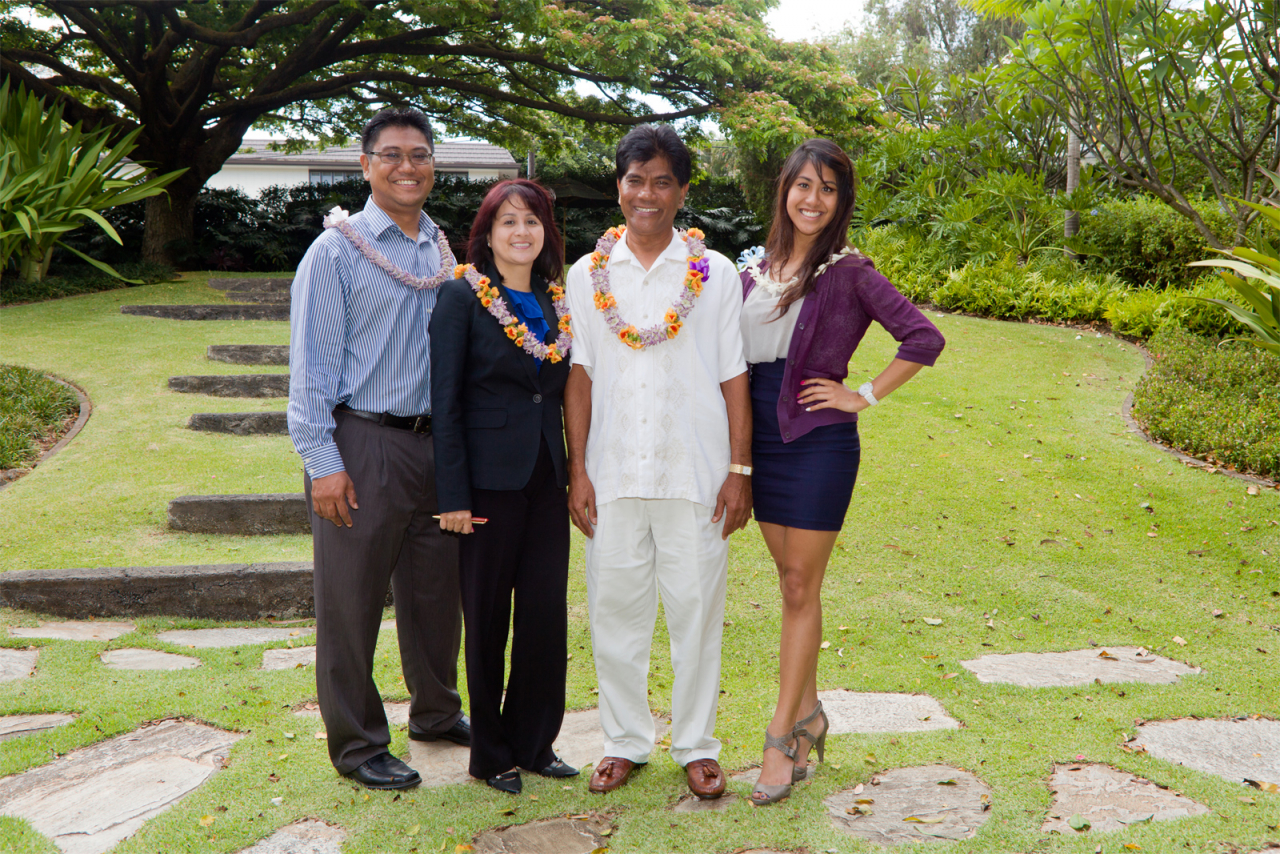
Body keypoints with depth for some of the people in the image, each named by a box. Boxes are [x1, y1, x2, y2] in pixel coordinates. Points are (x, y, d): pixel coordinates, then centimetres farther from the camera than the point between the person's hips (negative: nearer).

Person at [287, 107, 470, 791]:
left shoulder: (444, 251, 11)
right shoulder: (337, 249, -5)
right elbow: (311, 364, -8)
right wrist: (323, 461, -13)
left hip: (435, 443, 6)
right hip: (363, 444, -5)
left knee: (437, 590, 16)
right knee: (351, 600, 4)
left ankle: (435, 711, 37)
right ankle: (355, 744, 19)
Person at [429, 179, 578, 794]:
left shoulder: (557, 300, 10)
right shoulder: (463, 297, -6)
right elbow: (445, 402, -9)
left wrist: (575, 475, 9)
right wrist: (453, 496, -13)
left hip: (546, 478, 5)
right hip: (490, 478, -5)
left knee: (547, 614, 7)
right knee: (487, 616, 6)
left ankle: (534, 743, 24)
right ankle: (490, 753, 22)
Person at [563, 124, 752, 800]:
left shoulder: (715, 274, 3)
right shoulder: (587, 274, 6)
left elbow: (734, 378, 2)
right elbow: (580, 375, 6)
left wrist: (739, 470, -2)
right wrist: (578, 470, 1)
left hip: (695, 473, -1)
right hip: (613, 473, 1)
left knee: (696, 610, 6)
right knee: (615, 610, 8)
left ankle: (696, 745, 22)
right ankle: (624, 740, 26)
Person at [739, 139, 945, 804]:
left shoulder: (848, 272, -7)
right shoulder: (756, 271, 8)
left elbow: (924, 338, -11)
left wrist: (866, 396, -9)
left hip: (819, 439, -5)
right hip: (762, 436, 6)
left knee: (801, 588, 0)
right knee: (790, 581, 14)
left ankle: (781, 738, 7)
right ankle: (808, 715, 28)